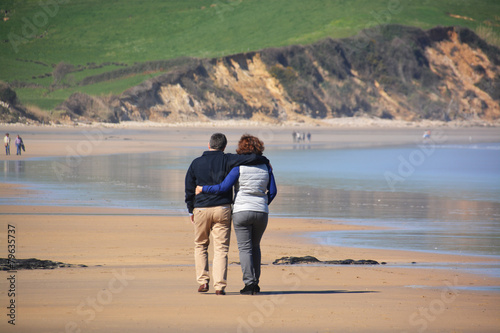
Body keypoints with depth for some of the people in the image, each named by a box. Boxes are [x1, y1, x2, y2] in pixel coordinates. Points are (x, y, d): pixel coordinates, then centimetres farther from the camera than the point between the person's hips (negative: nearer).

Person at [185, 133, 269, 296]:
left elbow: (189, 189, 7)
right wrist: (265, 161, 9)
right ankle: (219, 286, -6)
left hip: (201, 209, 1)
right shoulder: (227, 160, -2)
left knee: (200, 246, 18)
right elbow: (252, 158, -12)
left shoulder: (196, 163, 4)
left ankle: (203, 281, 8)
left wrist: (191, 210, 17)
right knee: (221, 248, 1)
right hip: (222, 209, -1)